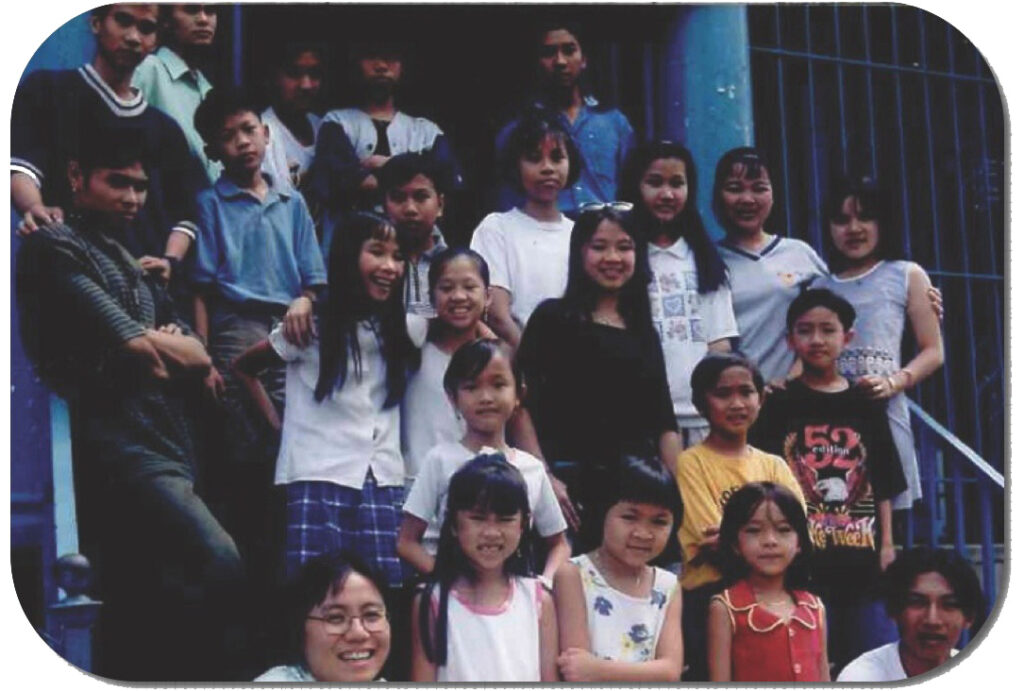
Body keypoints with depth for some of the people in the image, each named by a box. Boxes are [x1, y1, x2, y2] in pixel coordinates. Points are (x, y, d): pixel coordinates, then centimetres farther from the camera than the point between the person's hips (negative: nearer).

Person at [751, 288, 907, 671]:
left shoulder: (866, 405, 10)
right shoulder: (778, 405, 2)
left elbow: (884, 485, 12)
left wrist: (887, 545, 5)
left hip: (862, 559, 3)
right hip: (802, 560, -3)